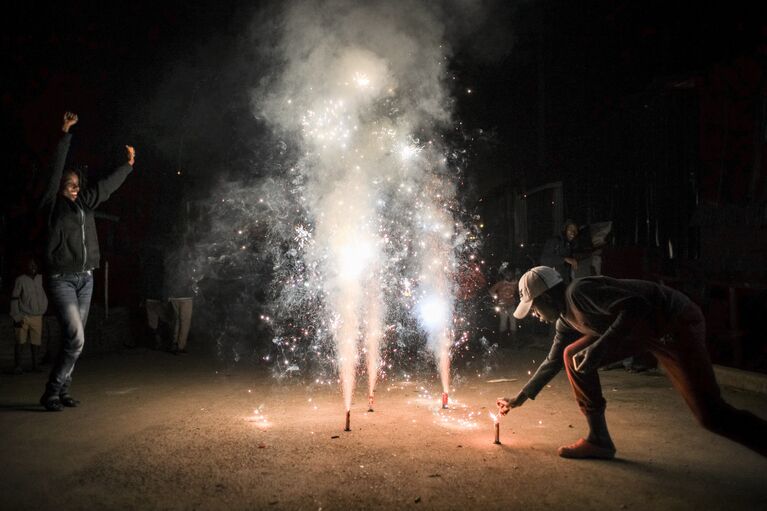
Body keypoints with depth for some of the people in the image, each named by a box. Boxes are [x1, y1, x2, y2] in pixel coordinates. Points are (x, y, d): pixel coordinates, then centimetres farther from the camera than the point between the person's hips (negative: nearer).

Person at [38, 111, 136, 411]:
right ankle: (51, 393, -1)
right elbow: (56, 170, -8)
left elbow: (108, 185, 25)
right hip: (62, 279, -6)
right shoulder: (53, 204, -2)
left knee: (72, 340, 8)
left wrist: (128, 164, 36)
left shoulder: (85, 204, 14)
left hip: (86, 279, 6)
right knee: (76, 339, -14)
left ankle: (62, 391, 16)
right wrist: (65, 134, -11)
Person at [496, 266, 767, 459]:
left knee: (711, 414, -15)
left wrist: (599, 347, -33)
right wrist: (520, 397, 27)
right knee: (572, 355, 3)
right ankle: (599, 439, 8)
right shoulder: (566, 319, 10)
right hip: (643, 329, 10)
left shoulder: (579, 292, -20)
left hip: (675, 322, -10)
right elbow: (553, 361, 22)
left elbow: (635, 306, -30)